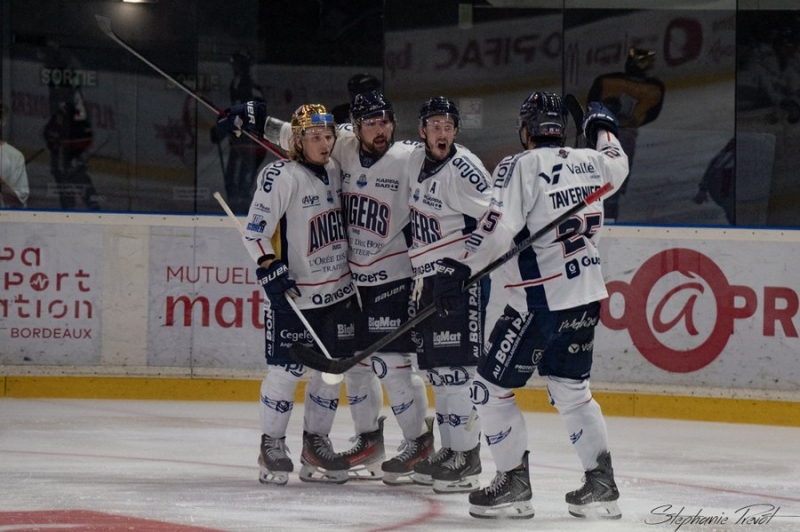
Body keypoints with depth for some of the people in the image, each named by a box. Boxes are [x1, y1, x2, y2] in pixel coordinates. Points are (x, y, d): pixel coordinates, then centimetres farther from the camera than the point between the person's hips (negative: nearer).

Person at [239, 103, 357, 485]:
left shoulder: (334, 170, 8)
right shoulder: (280, 176, -14)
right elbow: (255, 231, -16)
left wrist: (354, 272, 21)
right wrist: (271, 269, -25)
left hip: (338, 290, 7)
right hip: (294, 294, -7)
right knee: (286, 369, -6)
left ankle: (316, 443, 20)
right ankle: (272, 445, 7)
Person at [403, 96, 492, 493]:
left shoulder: (464, 169, -16)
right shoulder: (417, 160, 9)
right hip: (427, 278, 9)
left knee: (456, 366, -12)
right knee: (435, 367, 11)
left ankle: (468, 457, -9)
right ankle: (450, 449, 20)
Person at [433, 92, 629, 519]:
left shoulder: (520, 166, -13)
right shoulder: (589, 161, 7)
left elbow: (498, 227, -24)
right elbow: (617, 166, 31)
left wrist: (457, 268, -23)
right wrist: (603, 127, 48)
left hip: (540, 302, -7)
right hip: (586, 295, 7)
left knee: (491, 387, 4)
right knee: (571, 389, 20)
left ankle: (513, 484, 3)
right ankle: (601, 484, 15)